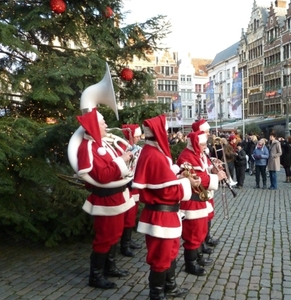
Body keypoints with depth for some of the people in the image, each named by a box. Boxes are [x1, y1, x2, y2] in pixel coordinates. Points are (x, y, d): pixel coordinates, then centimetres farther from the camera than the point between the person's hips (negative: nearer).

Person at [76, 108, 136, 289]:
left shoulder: (102, 143, 12)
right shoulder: (88, 147, -19)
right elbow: (103, 175, -27)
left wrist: (124, 157, 2)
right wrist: (121, 160, -22)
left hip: (116, 196, 10)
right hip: (106, 199, -10)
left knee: (115, 234, 19)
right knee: (104, 237, 0)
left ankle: (110, 267, 35)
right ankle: (96, 276, 14)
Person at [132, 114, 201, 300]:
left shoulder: (152, 152, 8)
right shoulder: (155, 157, -24)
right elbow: (169, 190, -24)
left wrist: (178, 174, 2)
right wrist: (187, 183, -10)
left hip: (165, 213, 11)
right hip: (161, 215, -10)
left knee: (171, 250, 24)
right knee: (161, 256, 6)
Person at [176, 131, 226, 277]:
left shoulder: (199, 154, 11)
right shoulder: (186, 157, -21)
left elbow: (204, 172, 18)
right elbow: (197, 179, -28)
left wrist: (213, 169, -2)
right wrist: (216, 177, -22)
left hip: (200, 197, 11)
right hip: (191, 200, -11)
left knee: (201, 229, 21)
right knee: (193, 231, -2)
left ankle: (199, 257, 36)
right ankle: (190, 264, 11)